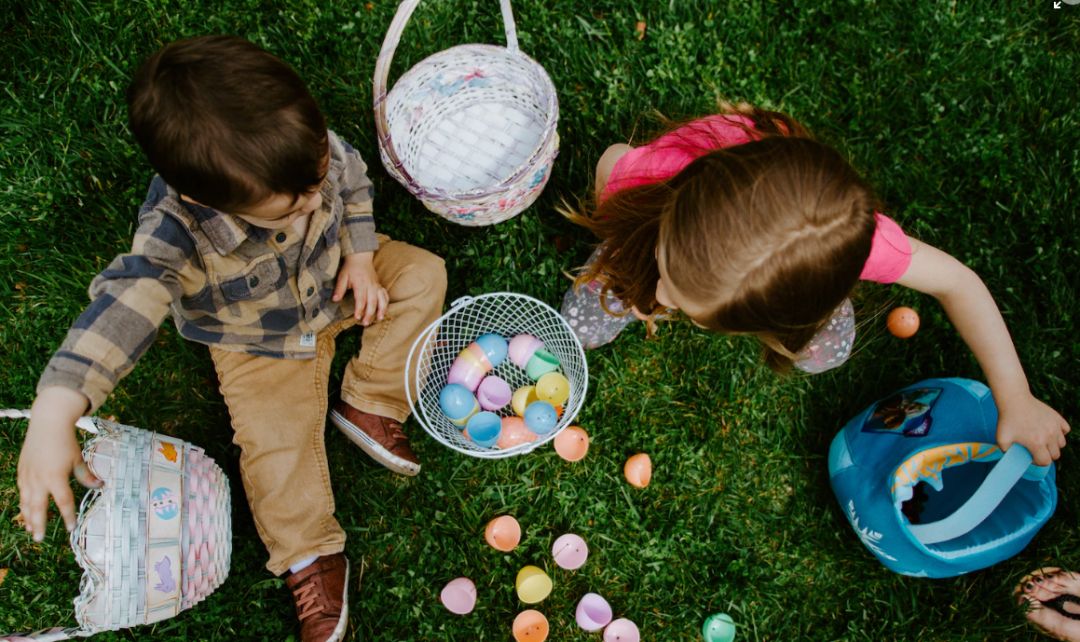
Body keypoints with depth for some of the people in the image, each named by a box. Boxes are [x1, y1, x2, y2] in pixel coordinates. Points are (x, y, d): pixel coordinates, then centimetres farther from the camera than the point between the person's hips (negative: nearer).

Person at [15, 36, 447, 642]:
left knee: (422, 273, -6)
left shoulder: (310, 145, -28)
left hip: (336, 280, 4)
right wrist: (55, 412, -59)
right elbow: (124, 306, -49)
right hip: (261, 345, -4)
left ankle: (370, 406, -4)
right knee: (275, 439, -12)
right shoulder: (178, 233, -40)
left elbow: (354, 181, -6)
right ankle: (311, 557, 8)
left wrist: (360, 256, -13)